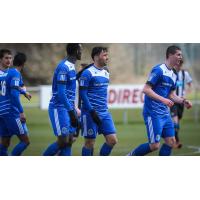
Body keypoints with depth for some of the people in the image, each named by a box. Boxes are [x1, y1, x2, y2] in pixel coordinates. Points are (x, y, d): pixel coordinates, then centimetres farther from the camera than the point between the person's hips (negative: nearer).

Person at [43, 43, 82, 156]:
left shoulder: (71, 66, 13)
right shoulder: (64, 67, -17)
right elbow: (61, 93, -22)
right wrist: (71, 112, -23)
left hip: (68, 108, 9)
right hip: (59, 108, -9)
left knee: (69, 141, 5)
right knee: (63, 141, -10)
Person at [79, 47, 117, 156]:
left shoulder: (106, 73, 13)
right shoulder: (88, 73, -10)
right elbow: (82, 93, -13)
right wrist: (92, 111, -19)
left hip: (104, 113, 7)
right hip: (90, 114, -7)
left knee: (112, 140, -1)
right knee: (90, 143, 0)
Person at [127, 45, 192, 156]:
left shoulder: (173, 75, 13)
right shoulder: (158, 70, -13)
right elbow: (146, 89, -19)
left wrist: (183, 101, 4)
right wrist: (163, 99, -26)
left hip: (165, 113, 9)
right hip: (153, 113, -9)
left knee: (170, 141, 1)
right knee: (154, 145, -10)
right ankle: (131, 156, 9)